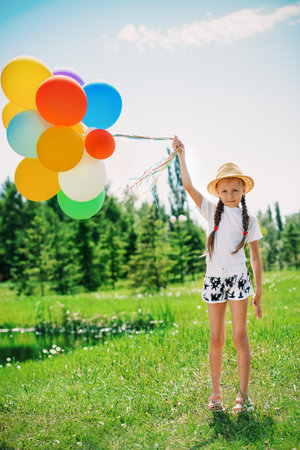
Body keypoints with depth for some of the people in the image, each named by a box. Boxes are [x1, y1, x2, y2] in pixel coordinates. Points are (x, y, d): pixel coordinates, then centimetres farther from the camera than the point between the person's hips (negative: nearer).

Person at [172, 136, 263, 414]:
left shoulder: (249, 219, 7)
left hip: (238, 278, -1)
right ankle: (216, 393, 15)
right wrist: (181, 155, -10)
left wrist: (258, 293, 6)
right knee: (216, 338, 5)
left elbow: (255, 258, 8)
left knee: (240, 336, -3)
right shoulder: (212, 212, 7)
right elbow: (188, 185, -3)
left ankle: (243, 394, 5)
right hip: (214, 278, 1)